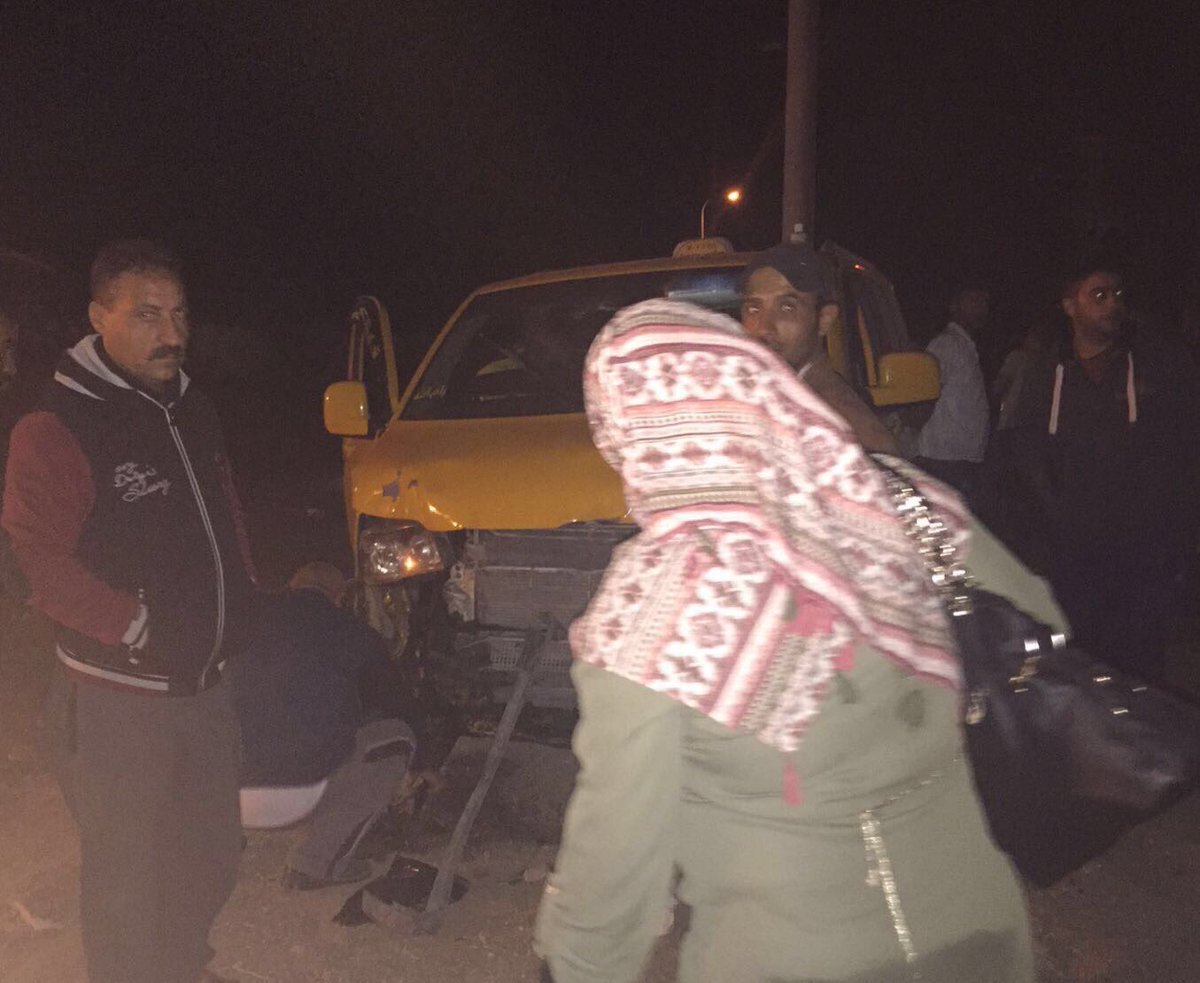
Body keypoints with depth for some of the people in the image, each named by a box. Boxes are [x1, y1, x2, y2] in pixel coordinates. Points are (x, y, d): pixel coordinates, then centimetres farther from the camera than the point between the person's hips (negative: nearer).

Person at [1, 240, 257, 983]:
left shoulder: (193, 413, 8)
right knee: (131, 879, 7)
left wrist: (238, 604, 7)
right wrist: (139, 630, -20)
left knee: (211, 856, 22)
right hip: (119, 700, -7)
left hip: (207, 684, 7)